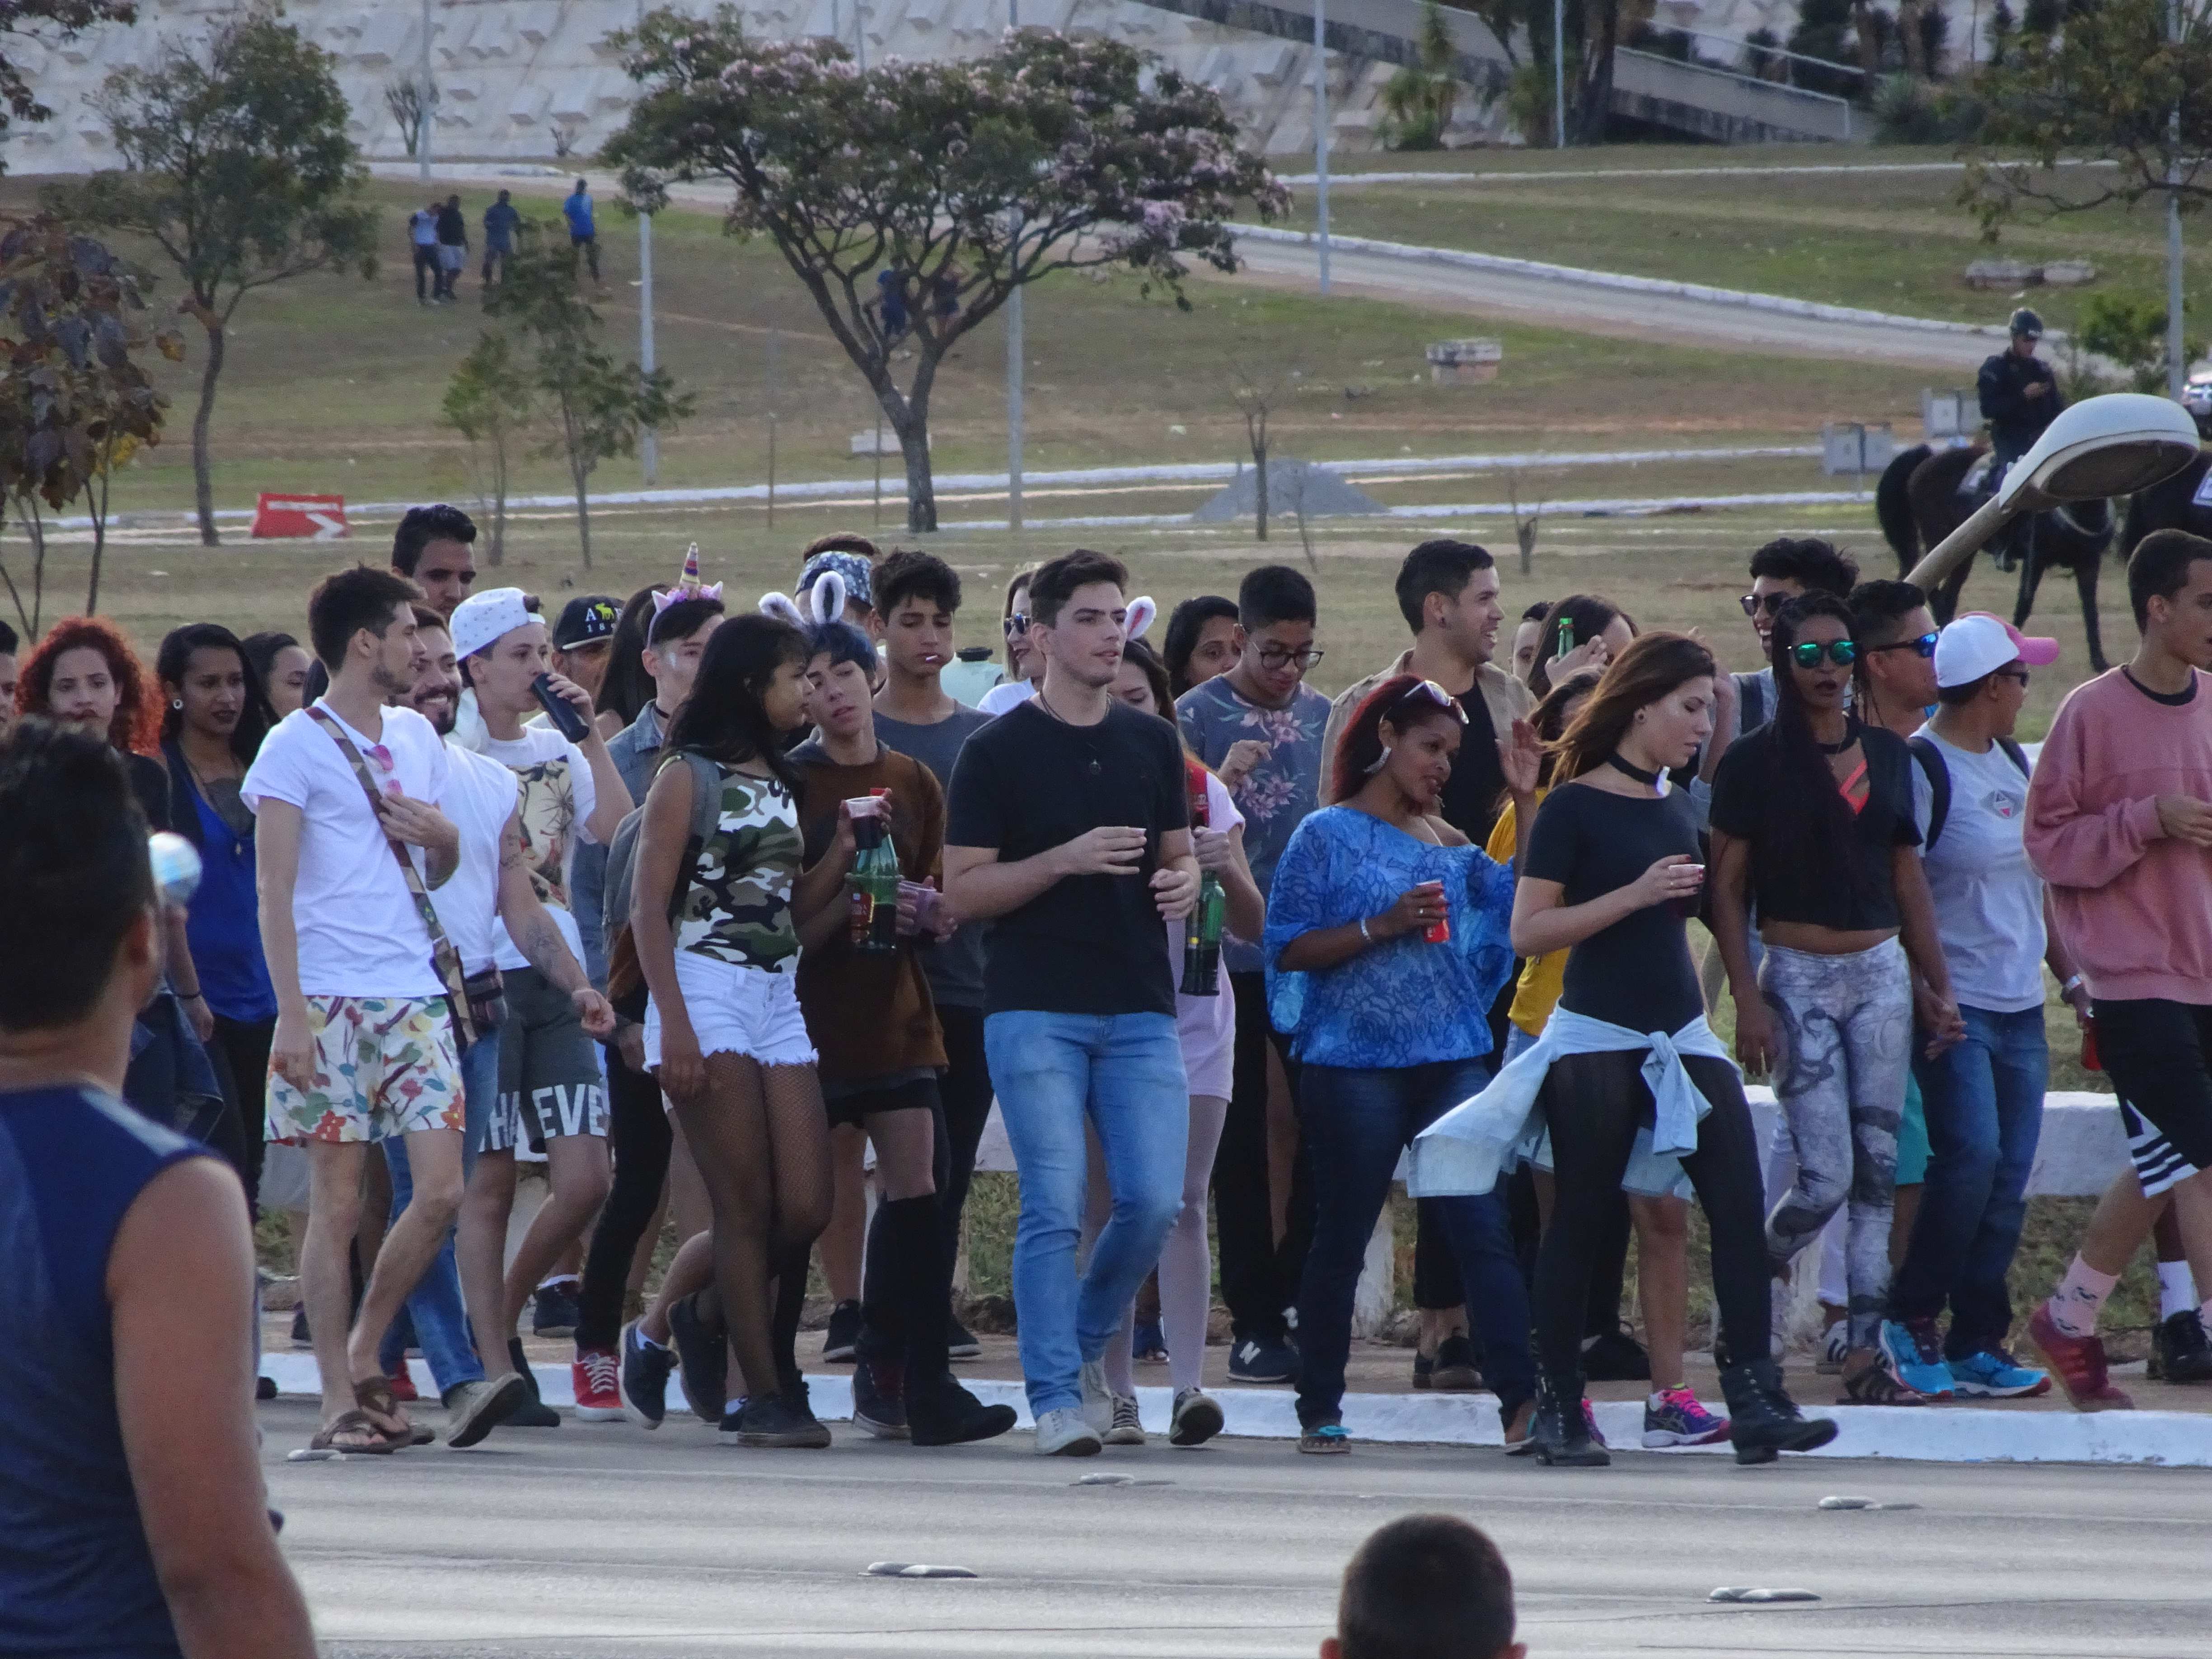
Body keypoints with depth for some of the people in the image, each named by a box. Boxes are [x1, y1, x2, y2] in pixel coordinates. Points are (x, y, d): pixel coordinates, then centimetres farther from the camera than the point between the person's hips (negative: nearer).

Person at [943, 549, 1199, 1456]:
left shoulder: (1152, 744, 12)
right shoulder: (998, 752, -2)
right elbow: (964, 890, -5)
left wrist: (1185, 881, -4)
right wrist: (1066, 861, -18)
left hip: (1139, 1009, 4)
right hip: (1035, 1011, -4)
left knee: (1154, 1200, -5)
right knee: (1054, 1208, -9)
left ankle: (1084, 1343, 20)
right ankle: (1058, 1397, -3)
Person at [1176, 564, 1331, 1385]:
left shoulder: (1323, 717, 11)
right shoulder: (1199, 715, -3)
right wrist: (1221, 779, -24)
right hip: (1232, 954, -4)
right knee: (1244, 1138, 0)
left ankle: (1303, 1293, 12)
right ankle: (1254, 1319, 3)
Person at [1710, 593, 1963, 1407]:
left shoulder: (1886, 753, 9)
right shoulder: (1756, 760, -4)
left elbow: (1908, 879, 15)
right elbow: (1726, 889, -4)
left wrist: (1937, 988, 11)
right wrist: (1748, 1002, -12)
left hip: (1882, 973, 4)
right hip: (1799, 977, -4)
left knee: (1878, 1170, 1)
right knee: (1826, 1176, -10)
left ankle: (1865, 1352, 4)